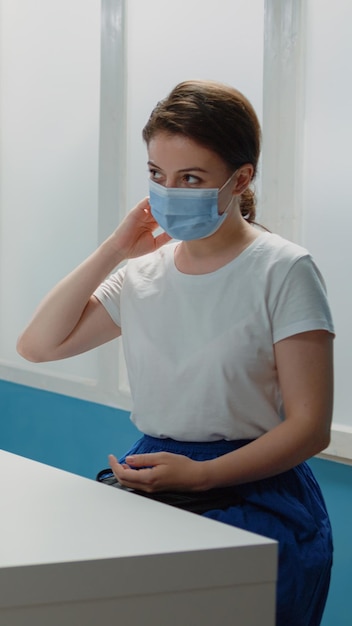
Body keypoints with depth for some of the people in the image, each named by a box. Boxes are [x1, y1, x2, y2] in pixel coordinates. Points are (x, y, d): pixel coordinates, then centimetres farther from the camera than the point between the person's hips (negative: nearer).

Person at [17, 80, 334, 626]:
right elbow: (39, 344, 12)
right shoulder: (143, 273, 15)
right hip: (152, 481, 5)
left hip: (254, 493, -5)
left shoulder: (283, 271, -4)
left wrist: (202, 474, -20)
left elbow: (310, 426, -7)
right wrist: (113, 250, 7)